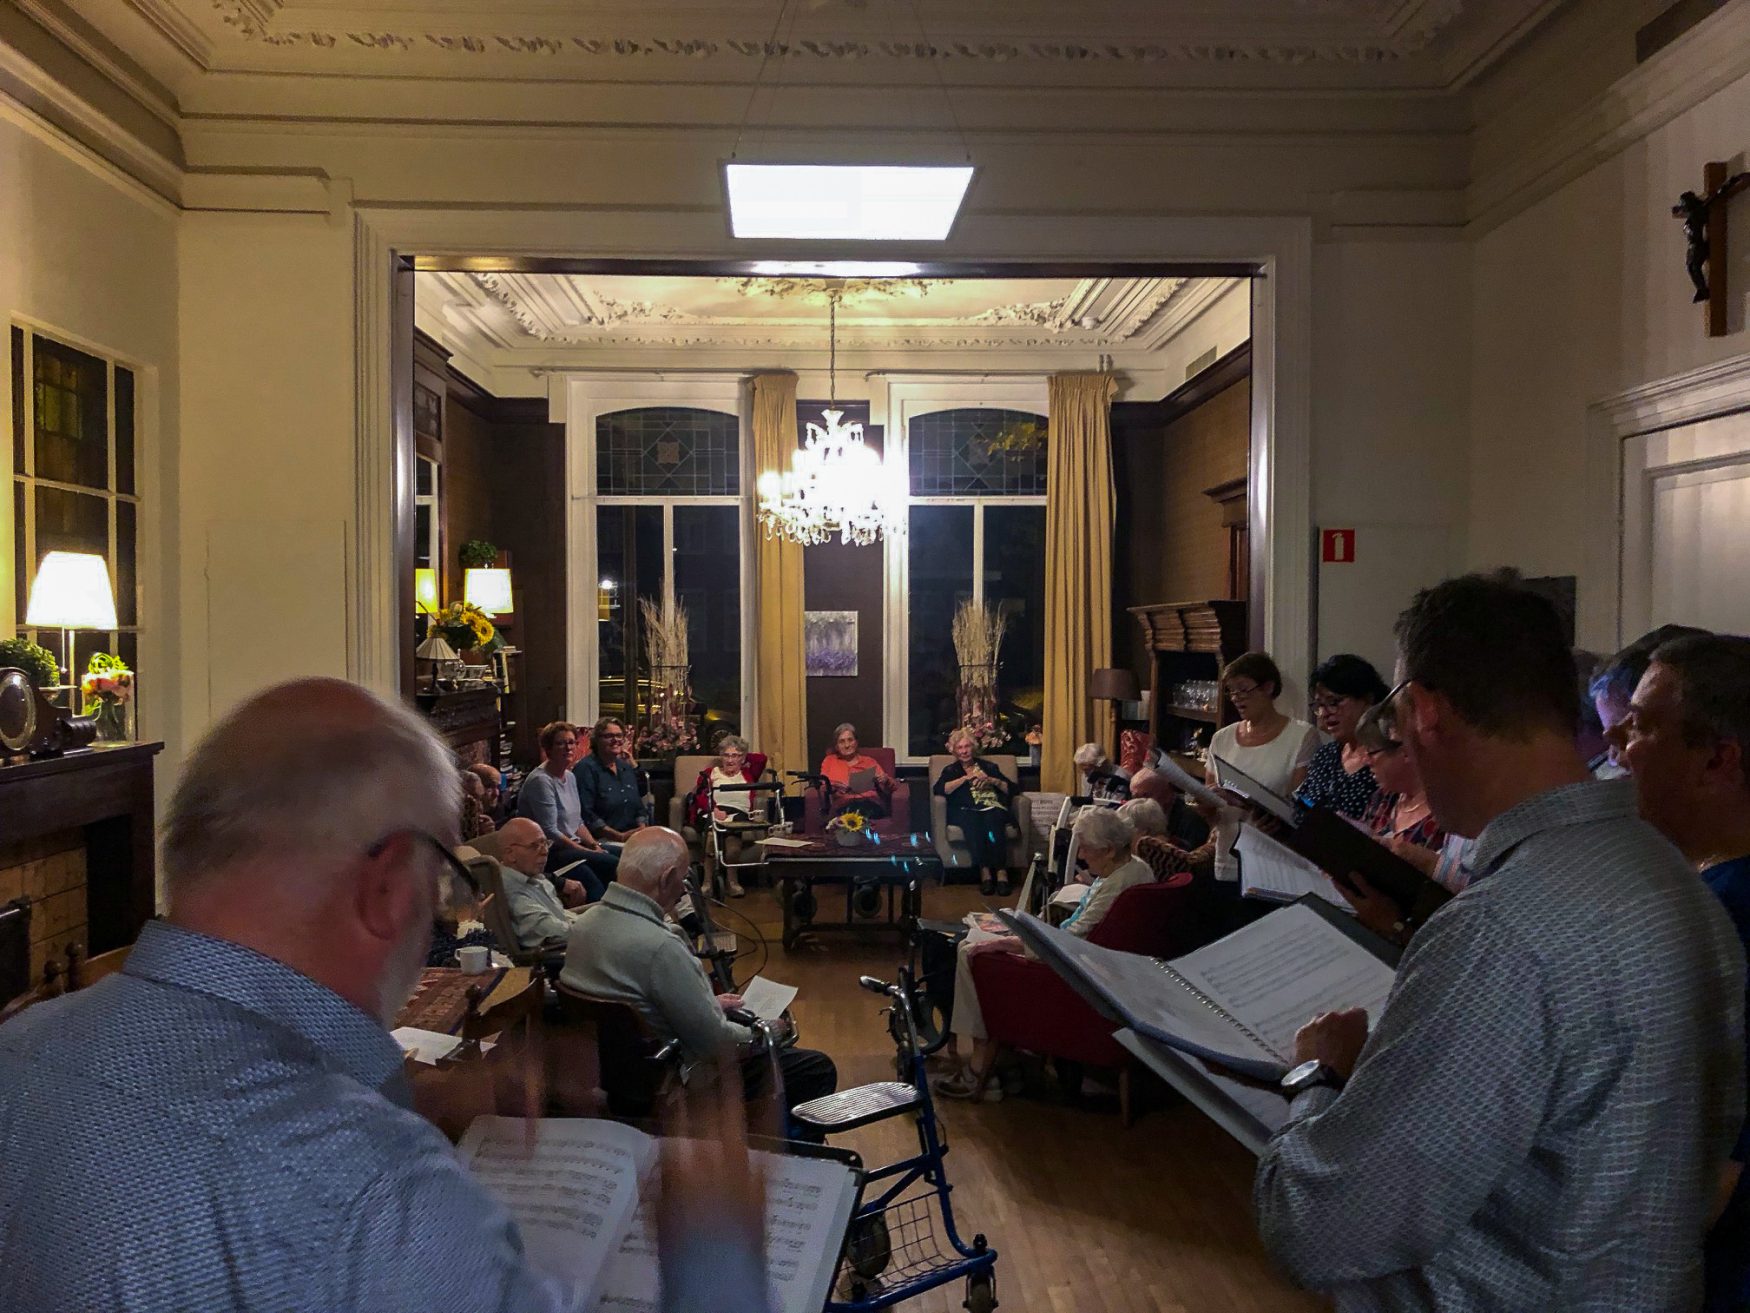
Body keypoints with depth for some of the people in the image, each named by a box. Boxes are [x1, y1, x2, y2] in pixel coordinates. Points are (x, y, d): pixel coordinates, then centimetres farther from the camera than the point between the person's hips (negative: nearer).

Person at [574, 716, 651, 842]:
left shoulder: (626, 767, 19)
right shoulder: (586, 768, -4)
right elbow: (586, 814, -13)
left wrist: (642, 830, 0)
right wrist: (620, 837, -17)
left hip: (633, 839, 7)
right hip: (601, 841, -6)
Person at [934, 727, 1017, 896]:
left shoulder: (989, 767, 26)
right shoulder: (951, 771, 24)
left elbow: (1012, 789, 18)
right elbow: (940, 789, 1)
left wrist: (992, 781, 2)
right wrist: (967, 778, -1)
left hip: (993, 809, 1)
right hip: (966, 811, -1)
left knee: (992, 819, -36)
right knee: (972, 820, -37)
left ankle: (1001, 872, -43)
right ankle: (984, 872, -43)